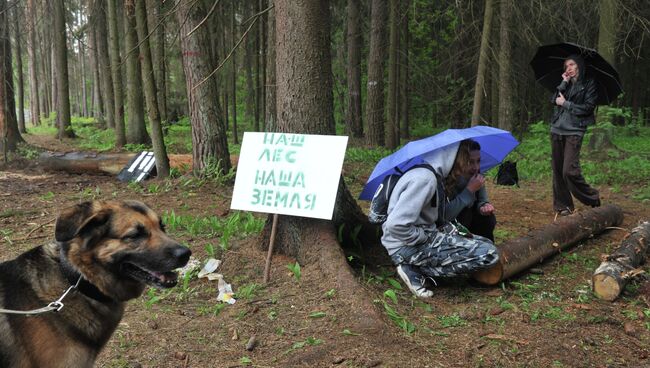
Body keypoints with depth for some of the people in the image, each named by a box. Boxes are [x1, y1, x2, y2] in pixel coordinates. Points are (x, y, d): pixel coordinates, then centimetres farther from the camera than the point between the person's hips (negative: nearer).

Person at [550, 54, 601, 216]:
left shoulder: (589, 84, 2)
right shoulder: (565, 83, 17)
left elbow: (588, 107, -7)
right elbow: (554, 99, 2)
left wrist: (565, 104, -6)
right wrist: (564, 83, -4)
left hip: (574, 131, -5)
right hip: (557, 130, 6)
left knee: (570, 170, -15)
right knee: (557, 169, 4)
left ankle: (592, 198, 5)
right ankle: (561, 204, 13)